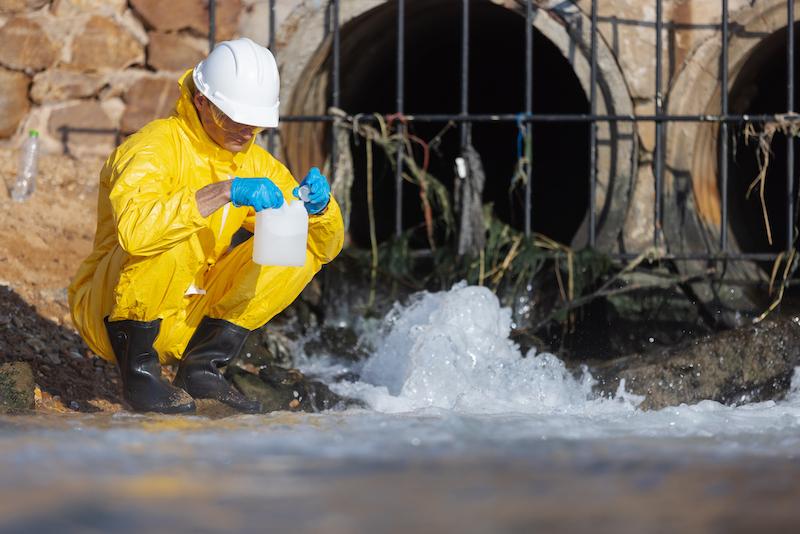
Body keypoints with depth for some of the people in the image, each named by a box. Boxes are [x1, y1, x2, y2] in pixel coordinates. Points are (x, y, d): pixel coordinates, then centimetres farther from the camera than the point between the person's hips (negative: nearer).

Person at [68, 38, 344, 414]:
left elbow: (327, 246, 8)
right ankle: (138, 370, -18)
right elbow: (134, 230, -40)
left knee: (301, 246, -6)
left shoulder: (256, 164, 4)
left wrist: (318, 208, -15)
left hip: (188, 322, 7)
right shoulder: (156, 147, -18)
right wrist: (224, 192, -40)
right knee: (175, 238, -34)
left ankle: (201, 366, -7)